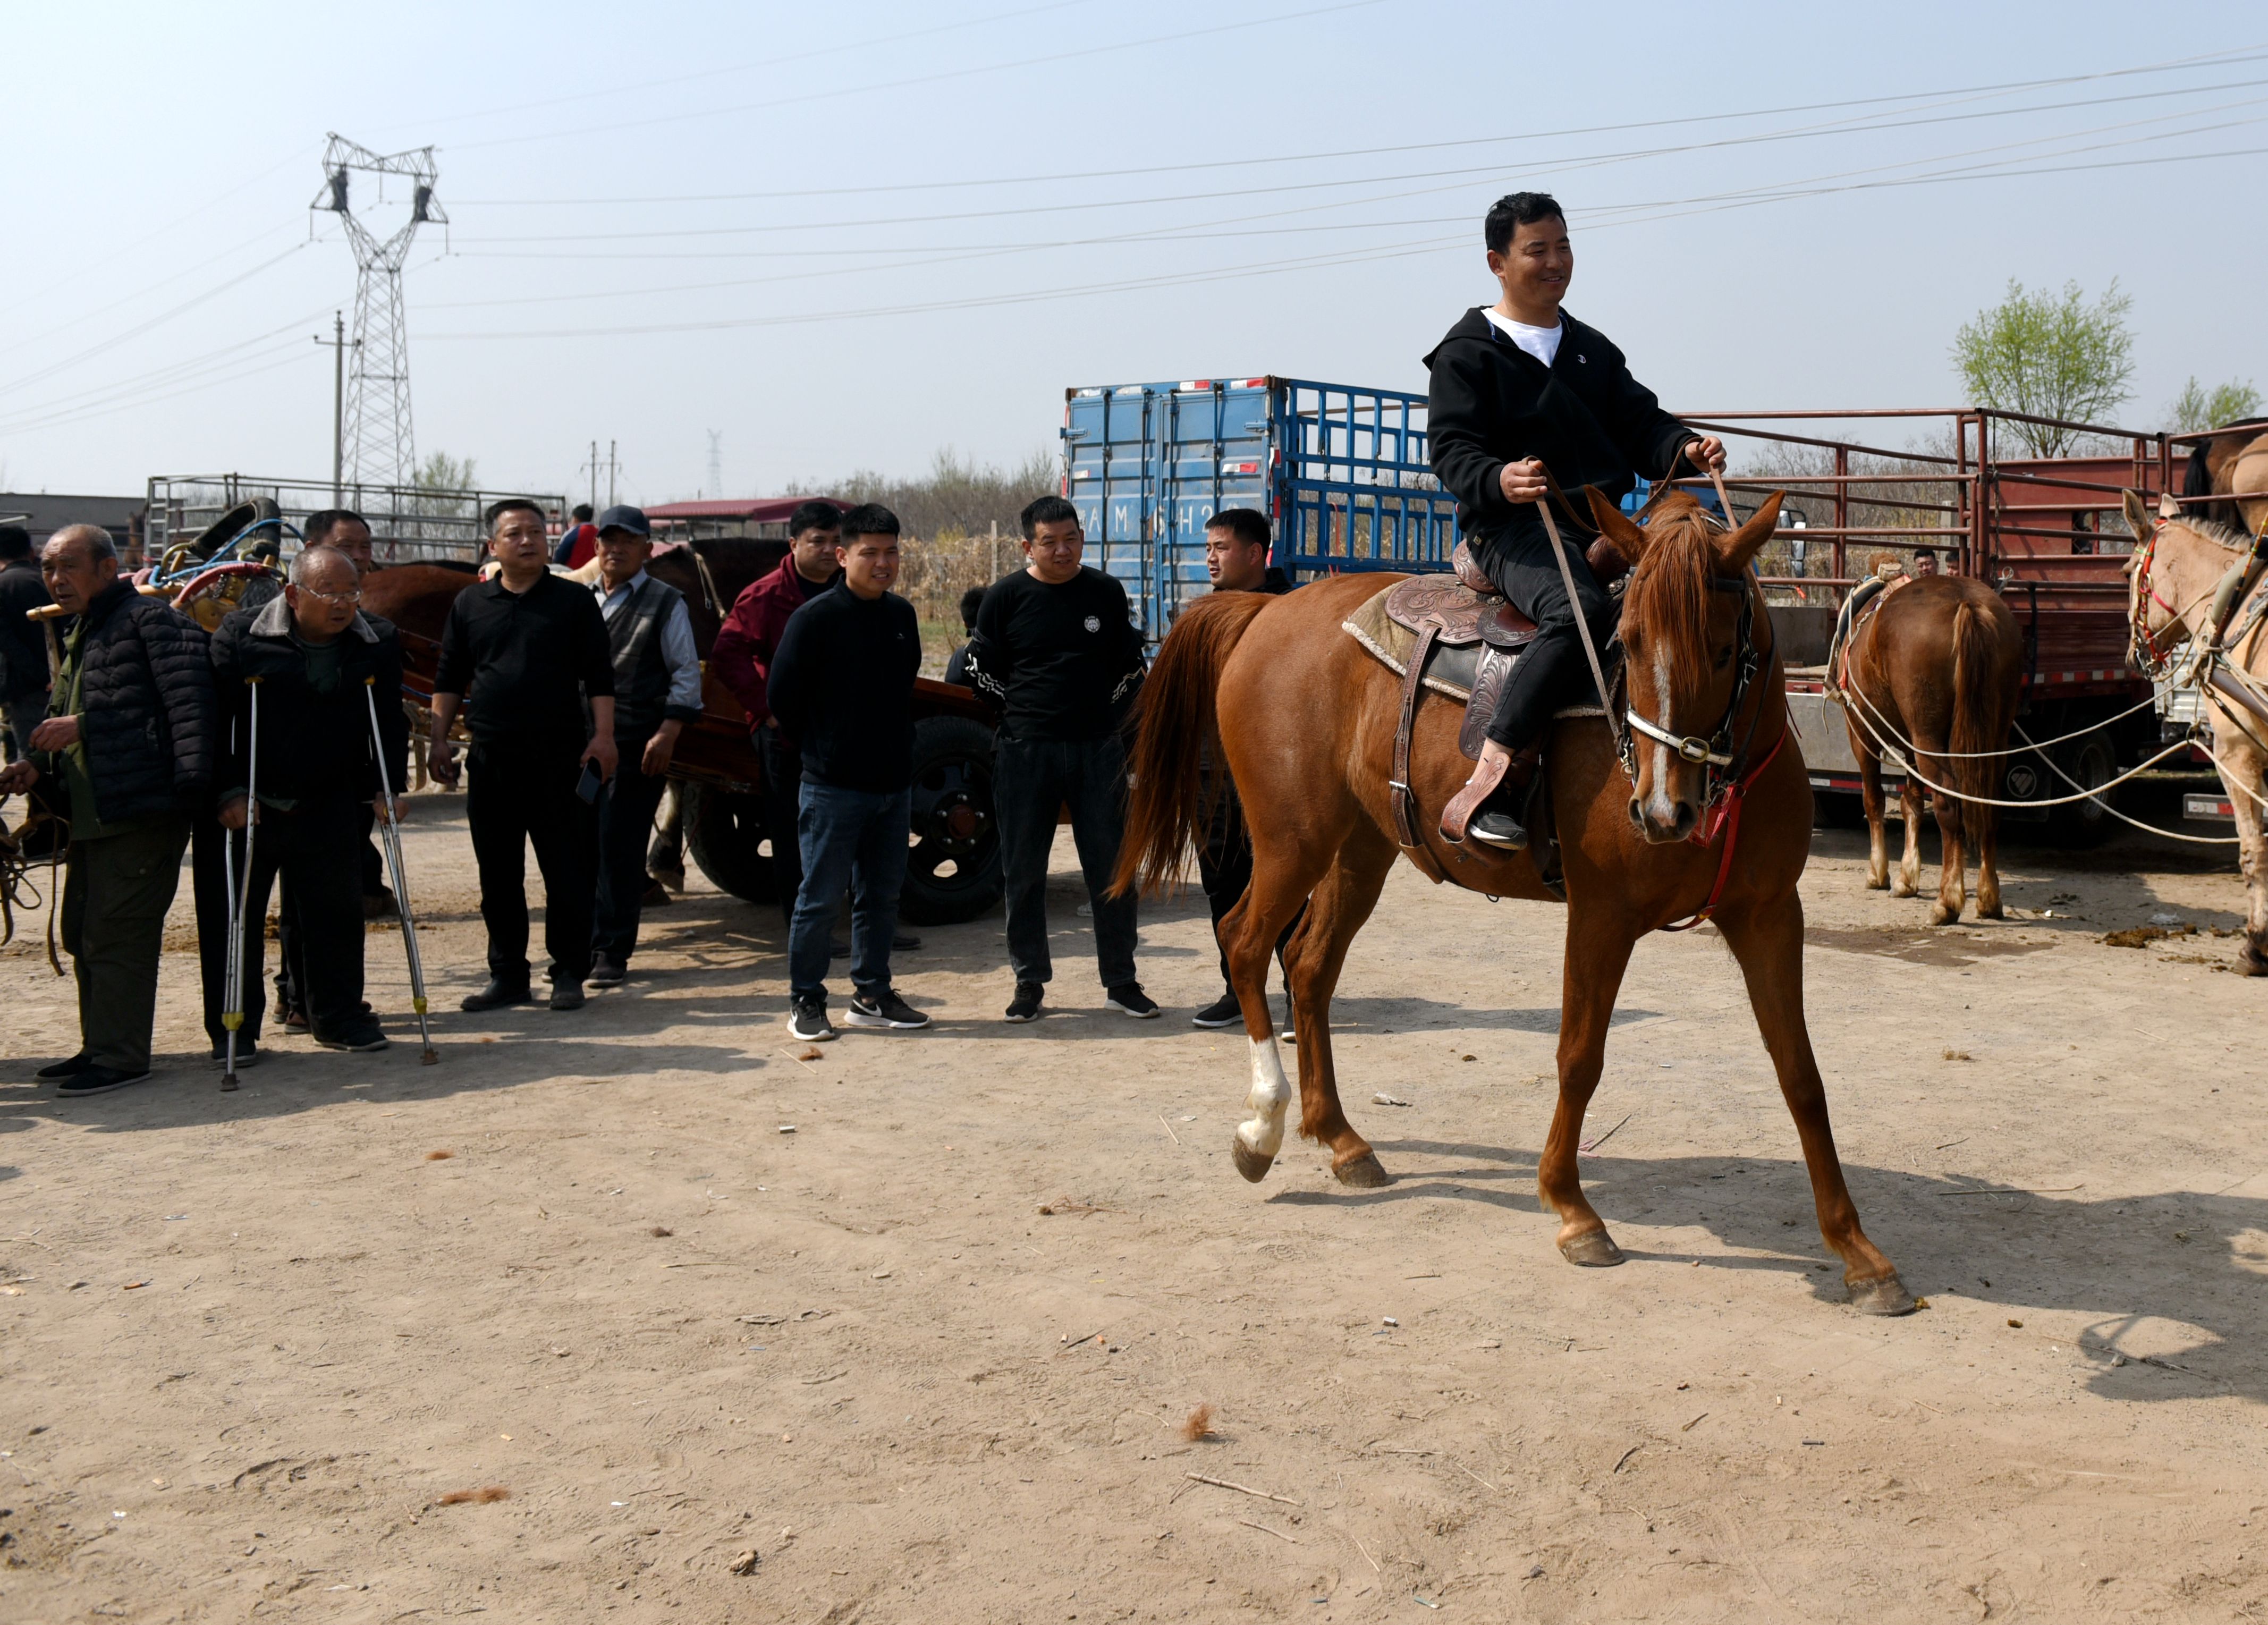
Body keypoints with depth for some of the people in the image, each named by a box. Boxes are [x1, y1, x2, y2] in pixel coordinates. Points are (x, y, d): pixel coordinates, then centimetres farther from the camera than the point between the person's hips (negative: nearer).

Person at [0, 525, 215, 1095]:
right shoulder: (80, 637, 23)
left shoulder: (149, 619, -8)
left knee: (117, 932, -8)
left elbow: (186, 696, -21)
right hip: (93, 811, 11)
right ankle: (99, 1047, 24)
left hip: (141, 808, -11)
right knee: (82, 931, 15)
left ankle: (121, 1056, -1)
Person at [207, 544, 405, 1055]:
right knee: (237, 915, 4)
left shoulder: (378, 643, 0)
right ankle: (235, 1026, 15)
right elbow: (216, 720, -9)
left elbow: (390, 722, 5)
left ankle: (339, 1017, 21)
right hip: (249, 807, -2)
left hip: (329, 807, 2)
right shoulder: (241, 637, -9)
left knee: (337, 914, 7)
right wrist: (230, 792, -15)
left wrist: (385, 789, -3)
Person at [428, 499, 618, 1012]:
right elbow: (449, 679, 14)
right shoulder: (469, 604, 12)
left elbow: (599, 677, 0)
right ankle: (507, 975, 17)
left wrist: (603, 736, -11)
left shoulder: (574, 601, 4)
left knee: (568, 873, -1)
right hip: (491, 760, 3)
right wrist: (439, 739, 6)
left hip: (560, 760, -3)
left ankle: (569, 974, 9)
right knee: (499, 878, 8)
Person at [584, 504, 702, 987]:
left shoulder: (666, 604, 1)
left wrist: (668, 734, -11)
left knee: (621, 849, -4)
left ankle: (612, 953, 3)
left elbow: (686, 674, -2)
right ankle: (583, 944, 18)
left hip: (636, 748, -5)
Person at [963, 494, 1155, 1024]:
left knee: (1111, 865, 4)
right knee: (1023, 870, 5)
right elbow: (981, 671, 5)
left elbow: (1130, 665, 13)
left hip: (1097, 748, 1)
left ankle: (1121, 980, 13)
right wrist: (1024, 713, 4)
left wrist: (1105, 713, 5)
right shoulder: (1006, 597, -1)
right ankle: (1030, 981, 16)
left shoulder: (1107, 593, 4)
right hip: (1025, 752, -1)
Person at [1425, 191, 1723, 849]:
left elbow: (1640, 425, 19)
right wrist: (1498, 481, -27)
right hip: (1514, 527, -7)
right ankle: (1483, 789, -42)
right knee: (1581, 611, -37)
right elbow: (1453, 450, -5)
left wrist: (1684, 449, -4)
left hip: (1602, 525, 7)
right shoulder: (1468, 353, 5)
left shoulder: (1594, 350, 25)